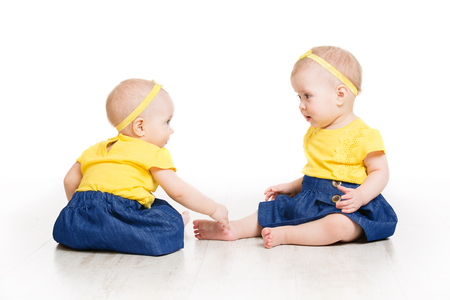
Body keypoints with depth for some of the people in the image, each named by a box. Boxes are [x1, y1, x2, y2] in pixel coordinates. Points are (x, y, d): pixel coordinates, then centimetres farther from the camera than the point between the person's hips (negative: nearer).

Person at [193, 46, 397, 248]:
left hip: (344, 205, -7)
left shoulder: (363, 135, -12)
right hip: (309, 200, 8)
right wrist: (293, 187, 13)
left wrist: (360, 196, -26)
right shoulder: (313, 134, 14)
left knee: (339, 225, -36)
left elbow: (380, 172, -10)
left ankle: (285, 235, -26)